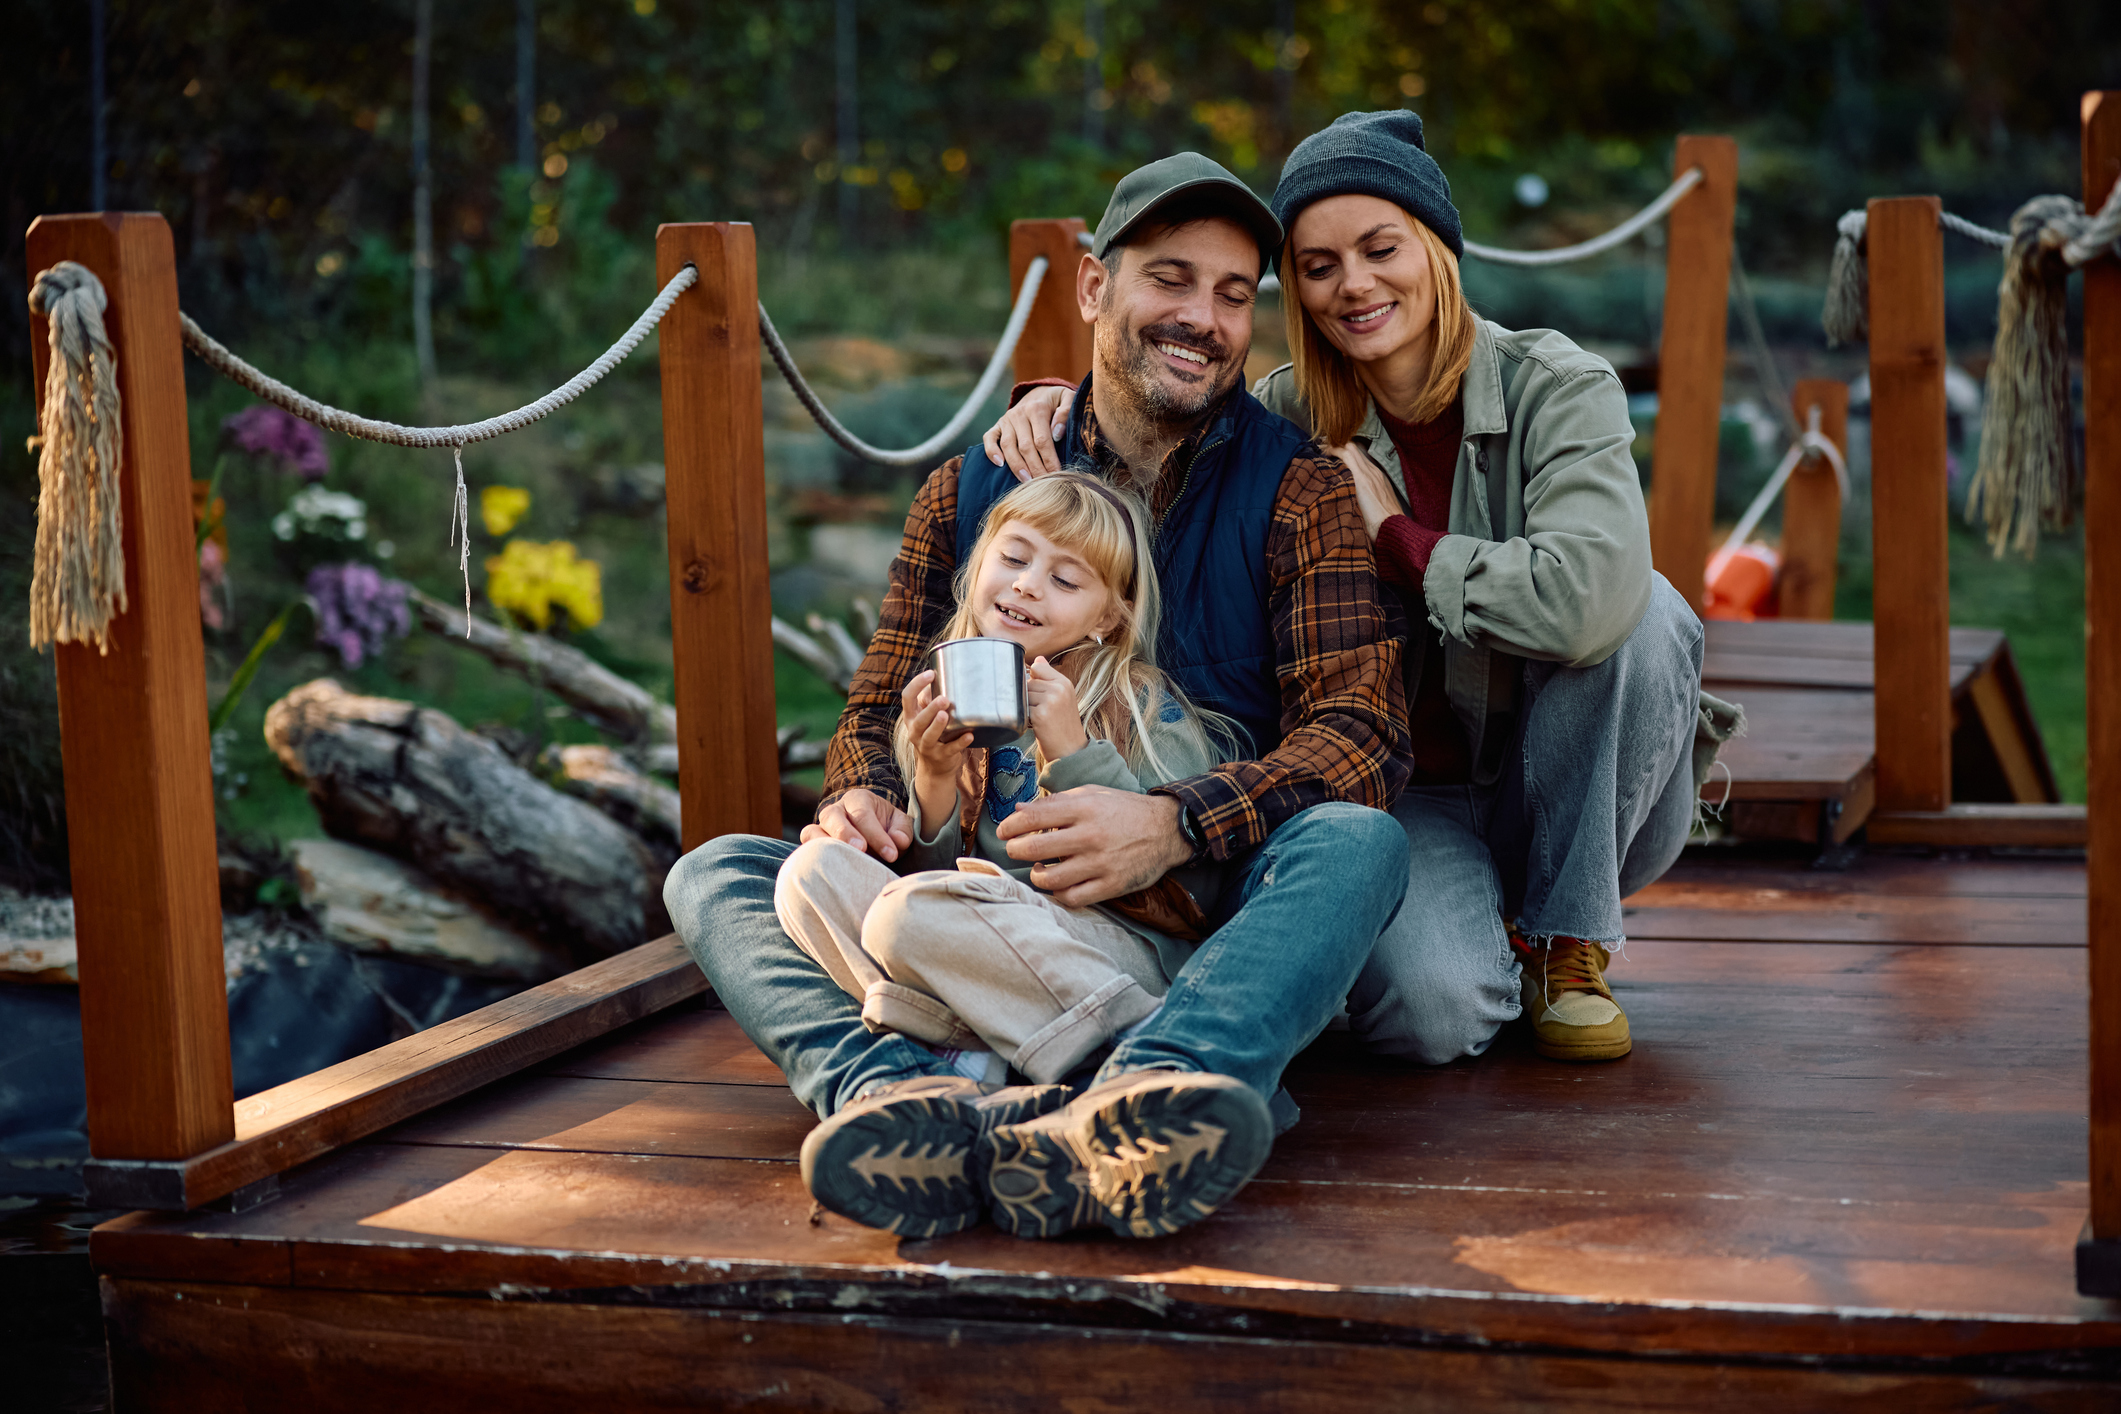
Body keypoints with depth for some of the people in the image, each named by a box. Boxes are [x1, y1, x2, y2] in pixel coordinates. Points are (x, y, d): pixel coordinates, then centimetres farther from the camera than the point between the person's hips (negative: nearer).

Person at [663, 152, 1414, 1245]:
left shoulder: (1299, 490, 5)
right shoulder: (967, 489, 14)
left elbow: (1360, 729, -7)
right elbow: (880, 709, 15)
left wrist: (1171, 825, -25)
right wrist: (857, 803, -11)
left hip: (1204, 924, -2)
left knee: (1357, 842, -32)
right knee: (715, 876, -16)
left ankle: (1139, 1100, -61)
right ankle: (901, 1097, -49)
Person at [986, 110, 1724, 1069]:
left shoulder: (1558, 390, -14)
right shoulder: (1295, 416, -5)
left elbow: (1589, 593, -34)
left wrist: (1396, 537, -21)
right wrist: (1060, 402, -11)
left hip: (1589, 800, 0)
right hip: (1411, 797, 0)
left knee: (1636, 607, -31)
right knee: (1430, 1012, -32)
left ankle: (1564, 942, -9)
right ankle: (1477, 926, 9)